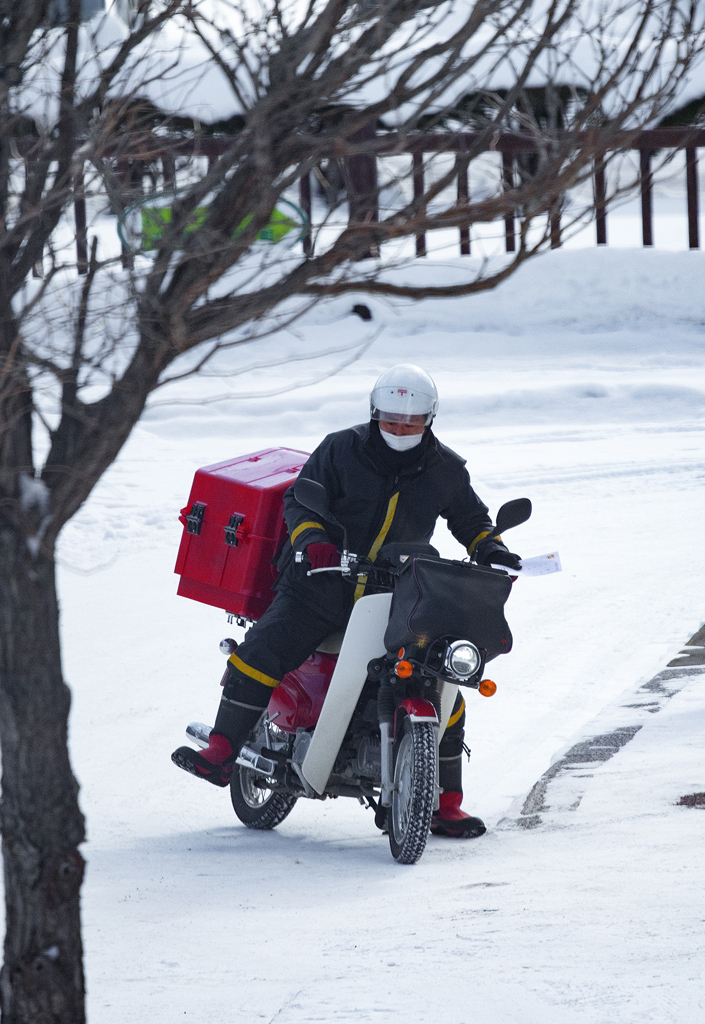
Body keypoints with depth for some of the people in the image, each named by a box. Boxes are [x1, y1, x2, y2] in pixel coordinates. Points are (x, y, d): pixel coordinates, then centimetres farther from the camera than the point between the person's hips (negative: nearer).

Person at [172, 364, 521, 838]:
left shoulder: (446, 470, 6)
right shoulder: (343, 450, 0)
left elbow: (469, 517, 21)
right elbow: (300, 496, 4)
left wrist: (488, 548, 1)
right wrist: (312, 536, -16)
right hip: (322, 581, -1)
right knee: (260, 651, -19)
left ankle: (447, 803, 4)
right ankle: (222, 754, -11)